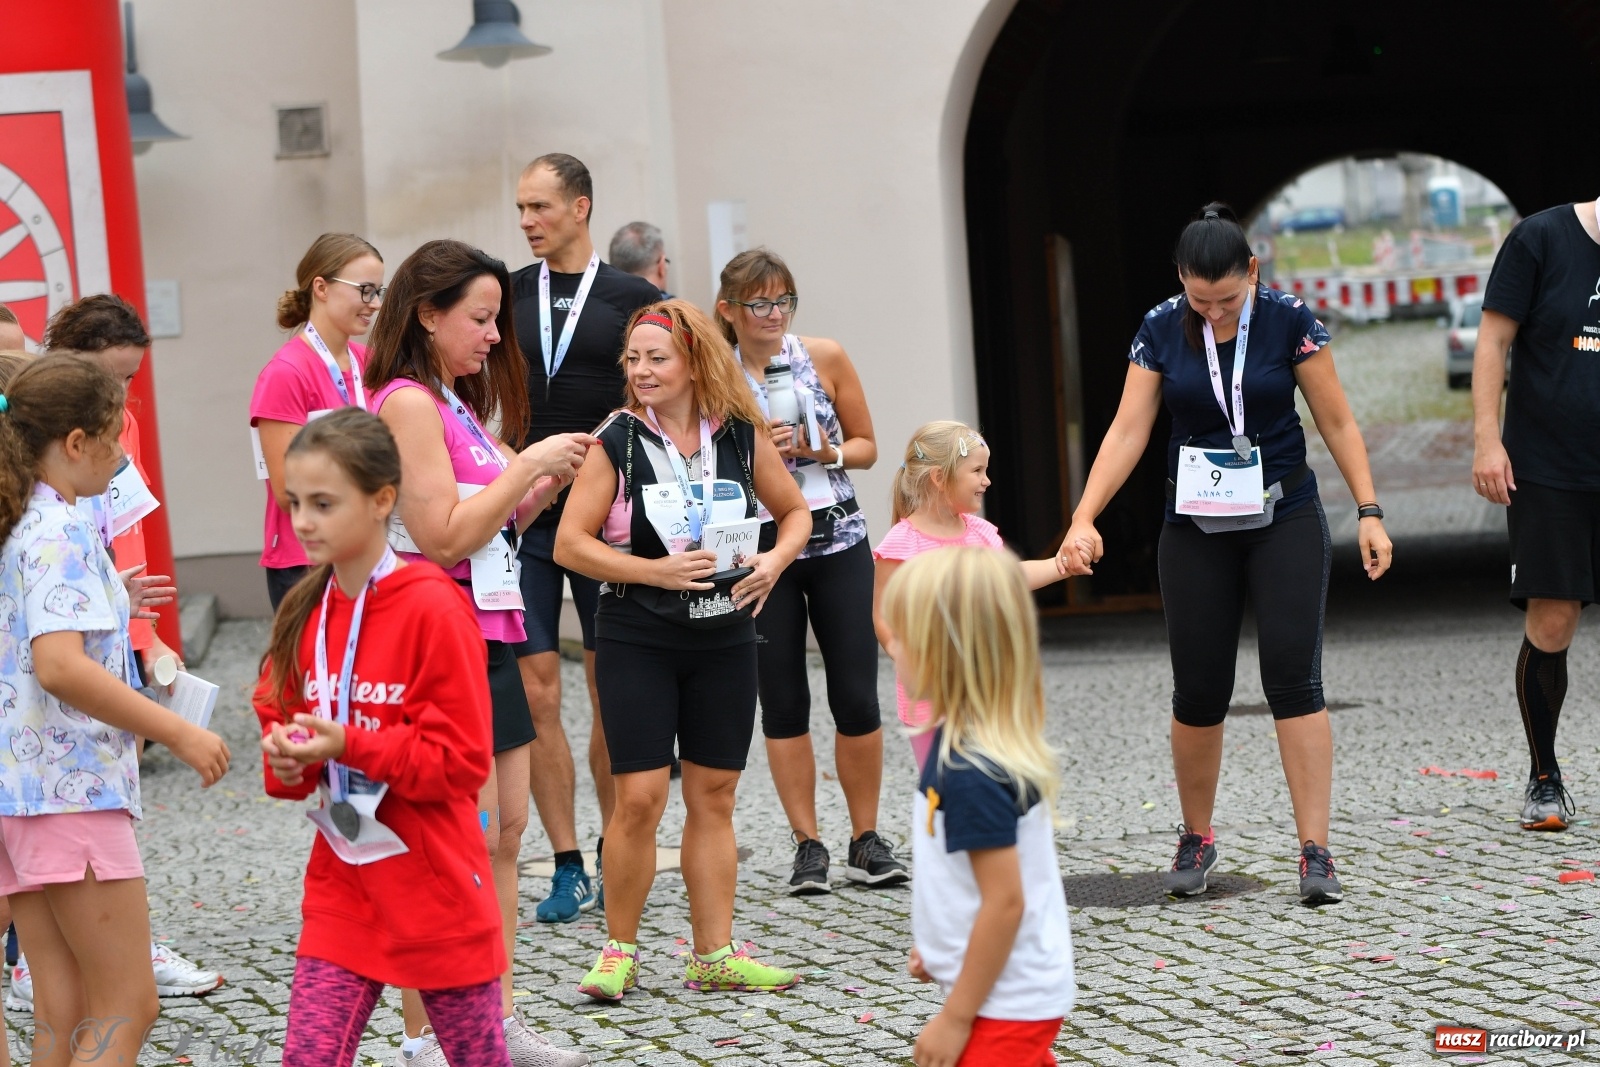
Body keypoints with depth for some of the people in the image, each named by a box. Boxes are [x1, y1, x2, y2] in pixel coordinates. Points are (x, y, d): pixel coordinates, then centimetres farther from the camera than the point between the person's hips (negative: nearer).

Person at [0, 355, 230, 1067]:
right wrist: (179, 734, -22)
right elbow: (60, 666, -25)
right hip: (71, 789, -9)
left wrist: (108, 603, 24)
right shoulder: (64, 531, -13)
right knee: (126, 1007, -5)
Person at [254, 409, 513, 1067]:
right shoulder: (306, 612, 5)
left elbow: (463, 758, -16)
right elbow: (282, 717, 16)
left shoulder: (433, 606, -15)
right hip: (342, 888, 6)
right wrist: (287, 760, -7)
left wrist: (348, 746, -23)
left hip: (433, 885, -6)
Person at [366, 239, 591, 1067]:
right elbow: (445, 536, -20)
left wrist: (546, 484, 4)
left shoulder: (454, 403, 16)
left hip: (490, 634, 10)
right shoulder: (407, 402, -14)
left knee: (505, 832, 10)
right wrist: (530, 465, -15)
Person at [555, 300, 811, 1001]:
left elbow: (795, 511, 15)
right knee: (640, 797, -8)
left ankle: (714, 956, 15)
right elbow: (570, 543, -10)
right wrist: (657, 571, -18)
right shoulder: (618, 441, -7)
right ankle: (619, 951, 8)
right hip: (637, 643, -3)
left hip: (724, 638, 3)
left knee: (713, 795, 7)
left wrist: (775, 560, -6)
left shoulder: (741, 436, 1)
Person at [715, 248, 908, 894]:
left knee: (857, 693, -1)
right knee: (783, 699, 1)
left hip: (837, 541, 1)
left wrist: (827, 452, -12)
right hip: (760, 548, -1)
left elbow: (867, 446, 7)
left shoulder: (826, 358, 0)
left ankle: (866, 841, 10)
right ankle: (807, 845, 10)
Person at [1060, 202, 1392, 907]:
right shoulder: (1161, 330, -3)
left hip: (1284, 520, -2)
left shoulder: (1288, 320, -8)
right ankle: (1195, 841, 22)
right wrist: (1083, 519, -14)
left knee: (1294, 679, -10)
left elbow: (1337, 422, -3)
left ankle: (1315, 853, -10)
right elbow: (1128, 431, -4)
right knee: (1199, 690, 2)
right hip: (1196, 528, 2)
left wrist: (1369, 512, -6)